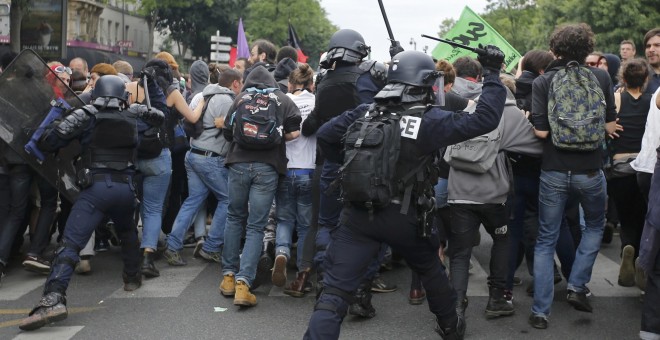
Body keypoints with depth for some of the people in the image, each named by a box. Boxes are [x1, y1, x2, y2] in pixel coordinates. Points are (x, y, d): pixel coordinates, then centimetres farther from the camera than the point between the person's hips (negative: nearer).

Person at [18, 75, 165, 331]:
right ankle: (133, 277, 41)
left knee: (70, 243, -14)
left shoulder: (87, 115, 4)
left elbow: (48, 141, -2)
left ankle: (53, 299, -30)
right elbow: (158, 117, 34)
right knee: (127, 231, 35)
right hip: (125, 187, 4)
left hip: (96, 186, -4)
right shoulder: (132, 116, 14)